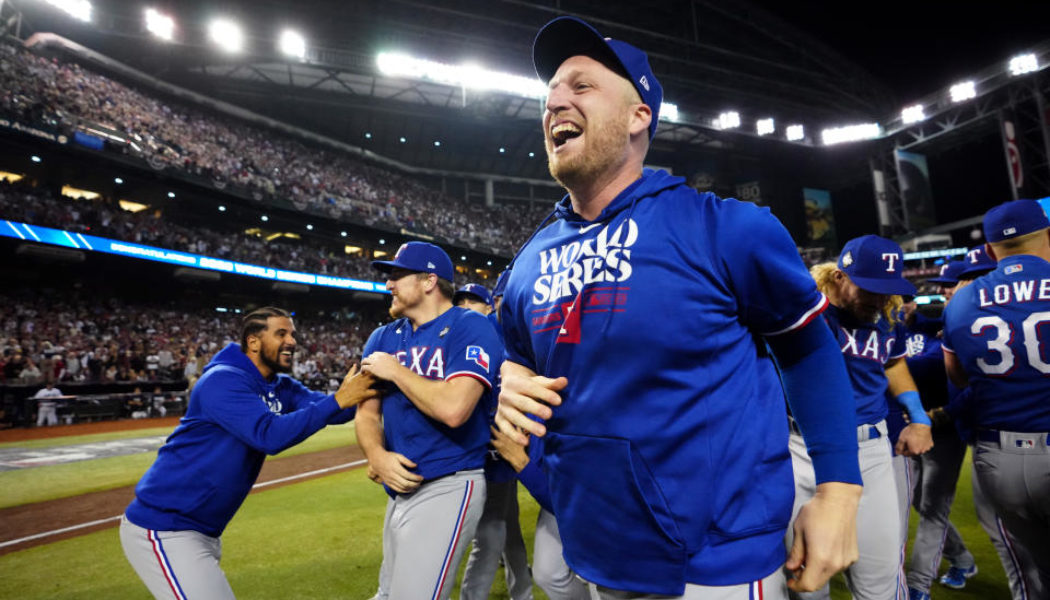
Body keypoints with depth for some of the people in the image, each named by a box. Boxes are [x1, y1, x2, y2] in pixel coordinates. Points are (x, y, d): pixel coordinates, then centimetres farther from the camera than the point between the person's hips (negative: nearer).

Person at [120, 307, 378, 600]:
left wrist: (365, 387, -23)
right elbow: (269, 435, -33)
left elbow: (327, 408, -7)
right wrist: (339, 399, -34)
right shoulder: (223, 380, -21)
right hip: (163, 529, -8)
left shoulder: (282, 388, 4)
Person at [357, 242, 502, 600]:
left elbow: (453, 408, -28)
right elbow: (367, 412, 8)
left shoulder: (469, 328, -14)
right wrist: (377, 457, -13)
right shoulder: (383, 338, 9)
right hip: (400, 490, 8)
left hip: (448, 488, -7)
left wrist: (395, 370, -14)